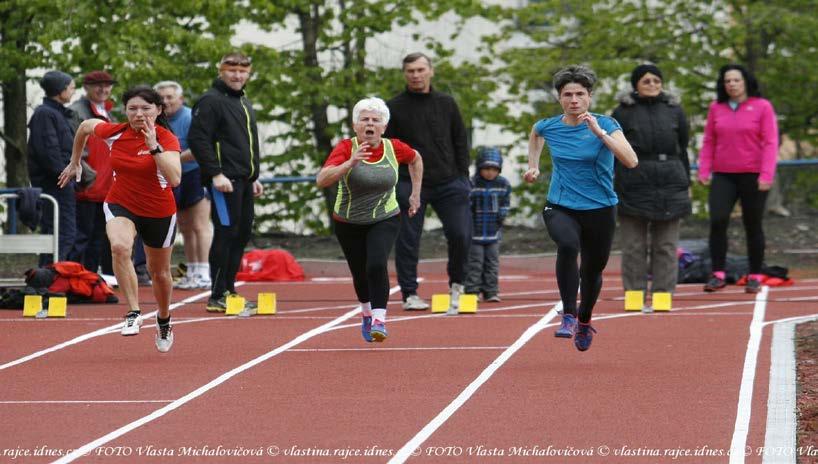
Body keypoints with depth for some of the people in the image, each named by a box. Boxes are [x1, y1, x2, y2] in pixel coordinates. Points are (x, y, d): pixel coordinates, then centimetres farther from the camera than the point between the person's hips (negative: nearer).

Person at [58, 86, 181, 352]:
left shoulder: (167, 140, -19)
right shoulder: (114, 132, -11)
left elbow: (174, 179, -36)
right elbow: (85, 126, 12)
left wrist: (154, 147, -42)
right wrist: (74, 163, 20)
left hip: (159, 212, -1)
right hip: (121, 205, 1)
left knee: (160, 273, 16)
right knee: (120, 246, -34)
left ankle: (164, 320, 46)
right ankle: (134, 313, -30)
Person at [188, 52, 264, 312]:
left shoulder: (244, 102, 21)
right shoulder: (211, 101, -8)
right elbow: (197, 139, -15)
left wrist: (254, 177, 23)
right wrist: (216, 174, -20)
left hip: (244, 181, 9)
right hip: (224, 181, -9)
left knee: (242, 233, 11)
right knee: (226, 233, -10)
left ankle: (229, 290, 19)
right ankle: (217, 297, -8)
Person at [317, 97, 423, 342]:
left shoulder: (394, 148, -10)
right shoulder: (346, 148, -18)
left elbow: (416, 159, 15)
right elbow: (321, 180, -32)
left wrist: (415, 193, 12)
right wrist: (350, 163, -44)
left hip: (385, 220, 0)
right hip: (348, 223, 0)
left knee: (377, 265, -25)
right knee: (360, 273, 13)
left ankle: (379, 319, -20)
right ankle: (366, 313, 43)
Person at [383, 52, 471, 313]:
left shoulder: (446, 104, 11)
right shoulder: (394, 108, 3)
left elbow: (460, 142, 13)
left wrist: (463, 177, 5)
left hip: (448, 183, 2)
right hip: (410, 185, -1)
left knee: (461, 235, -6)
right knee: (408, 241, -2)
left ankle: (457, 284, 16)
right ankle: (409, 294, 7)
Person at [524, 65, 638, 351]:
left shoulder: (606, 125, -12)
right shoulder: (548, 127, -3)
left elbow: (631, 161, -27)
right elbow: (535, 133, 25)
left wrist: (599, 132, -33)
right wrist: (533, 165, 16)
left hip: (599, 210, 0)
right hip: (560, 208, 0)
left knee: (592, 271, 14)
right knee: (568, 246, -33)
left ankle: (584, 321, 44)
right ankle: (568, 315, -28)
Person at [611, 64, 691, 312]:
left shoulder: (674, 111, 10)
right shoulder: (623, 112, 3)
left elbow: (683, 150, 14)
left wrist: (686, 184, 11)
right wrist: (609, 186, -1)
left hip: (669, 185, 2)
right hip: (633, 185, -2)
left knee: (666, 246, 4)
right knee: (634, 247, 1)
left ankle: (663, 295, 8)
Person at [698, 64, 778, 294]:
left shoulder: (762, 107, -3)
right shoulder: (716, 108, 8)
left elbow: (770, 143, -6)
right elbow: (708, 142, 11)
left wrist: (766, 175, -14)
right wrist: (704, 171, 2)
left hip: (753, 176, -2)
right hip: (723, 176, 2)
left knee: (752, 226, 5)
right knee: (717, 221, -12)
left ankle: (755, 277, 14)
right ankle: (718, 275, -5)